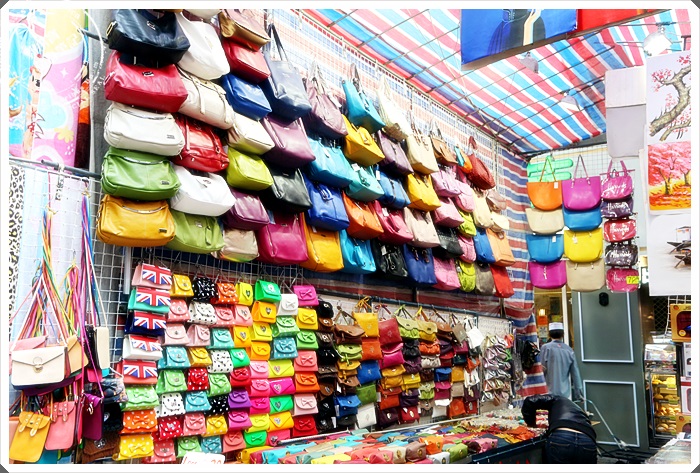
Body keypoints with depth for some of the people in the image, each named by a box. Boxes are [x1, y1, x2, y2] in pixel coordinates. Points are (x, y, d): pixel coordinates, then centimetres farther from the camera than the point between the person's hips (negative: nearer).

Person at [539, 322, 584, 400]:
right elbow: (575, 373, 8)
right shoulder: (569, 350, 5)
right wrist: (579, 394, 16)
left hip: (550, 392, -4)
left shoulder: (546, 348, -7)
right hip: (566, 393, 4)